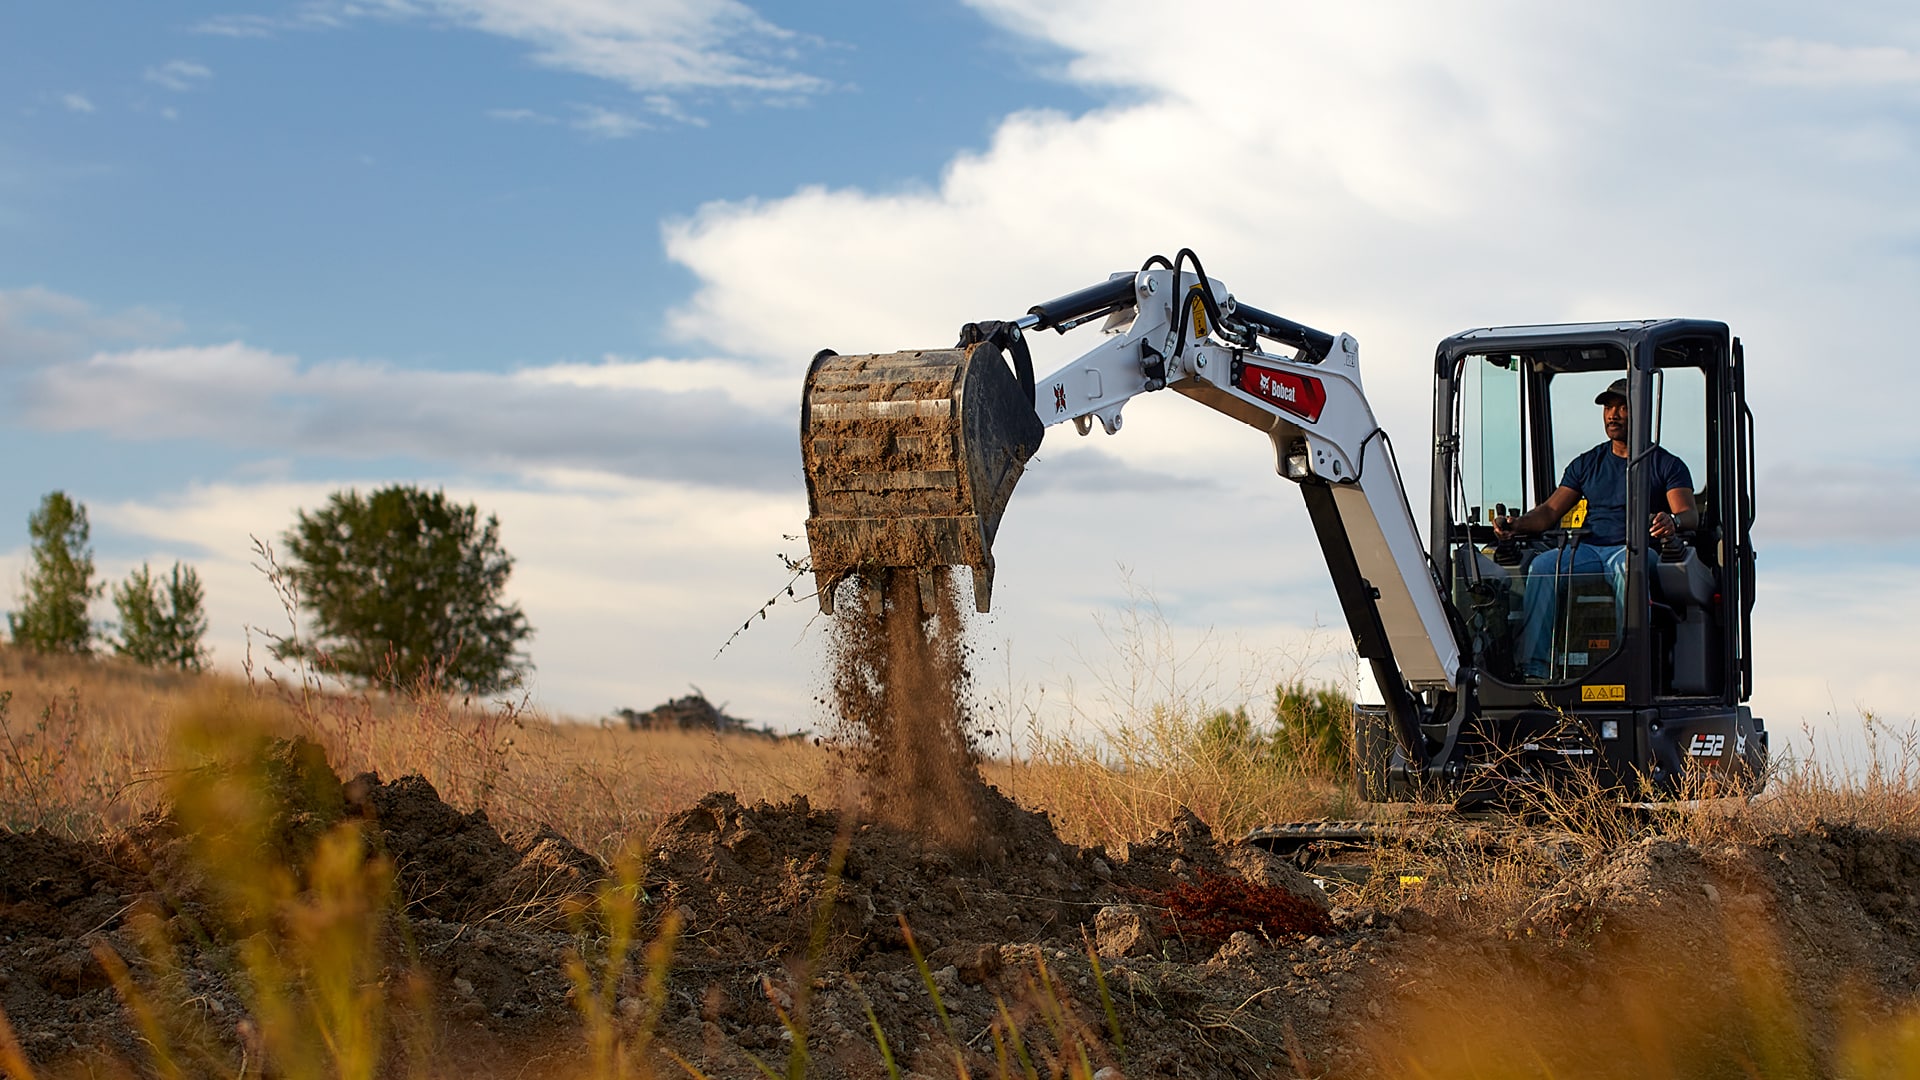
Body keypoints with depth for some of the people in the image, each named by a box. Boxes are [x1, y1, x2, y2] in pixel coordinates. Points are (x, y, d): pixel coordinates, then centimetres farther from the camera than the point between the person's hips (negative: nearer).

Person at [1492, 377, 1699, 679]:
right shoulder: (1586, 464, 22)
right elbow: (1551, 510, 14)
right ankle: (1532, 669, -36)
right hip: (1586, 550, 3)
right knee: (1543, 567, -28)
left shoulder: (1667, 465, 12)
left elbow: (1689, 513, -3)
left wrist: (1673, 521, -29)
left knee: (1628, 566, -40)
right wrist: (1518, 524, -8)